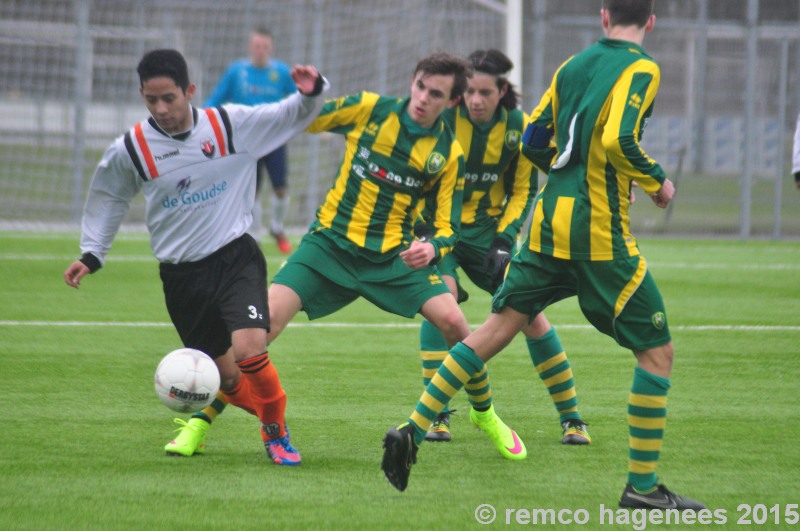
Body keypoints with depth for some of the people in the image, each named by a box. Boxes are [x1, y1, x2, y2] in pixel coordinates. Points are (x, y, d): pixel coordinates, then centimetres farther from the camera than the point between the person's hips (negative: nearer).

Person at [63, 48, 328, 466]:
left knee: (250, 351, -21)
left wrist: (310, 93, -16)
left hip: (236, 258, -2)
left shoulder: (232, 125, -7)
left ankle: (277, 432, 3)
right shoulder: (130, 150, -5)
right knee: (227, 376, 2)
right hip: (181, 274, 2)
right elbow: (108, 198, 15)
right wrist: (91, 255, 11)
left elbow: (291, 116, 5)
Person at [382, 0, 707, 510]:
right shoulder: (641, 70, -8)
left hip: (549, 220, 7)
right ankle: (642, 484, 0)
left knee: (497, 328, 11)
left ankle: (413, 430, 3)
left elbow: (533, 141, 15)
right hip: (600, 230, -7)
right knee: (657, 350, 2)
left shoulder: (573, 64, 13)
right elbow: (618, 141, -22)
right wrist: (658, 182, -6)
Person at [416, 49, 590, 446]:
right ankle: (437, 415, -17)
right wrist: (425, 230, -19)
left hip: (490, 227, 2)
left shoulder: (517, 127, -9)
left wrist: (504, 238, -12)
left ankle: (570, 417, 8)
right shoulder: (443, 120, -17)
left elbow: (522, 190, 1)